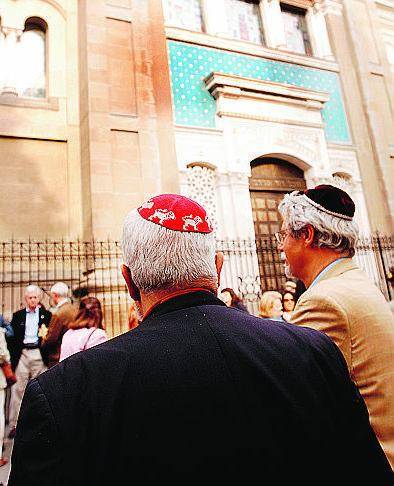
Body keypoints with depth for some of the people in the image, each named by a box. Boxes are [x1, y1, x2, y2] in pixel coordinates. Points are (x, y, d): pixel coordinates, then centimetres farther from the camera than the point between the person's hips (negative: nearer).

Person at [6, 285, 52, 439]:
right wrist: (12, 356, 1)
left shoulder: (47, 315, 8)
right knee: (18, 388, 0)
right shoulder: (17, 315, 11)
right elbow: (12, 337, 8)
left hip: (39, 354, -1)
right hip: (22, 354, 1)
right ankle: (14, 424, 8)